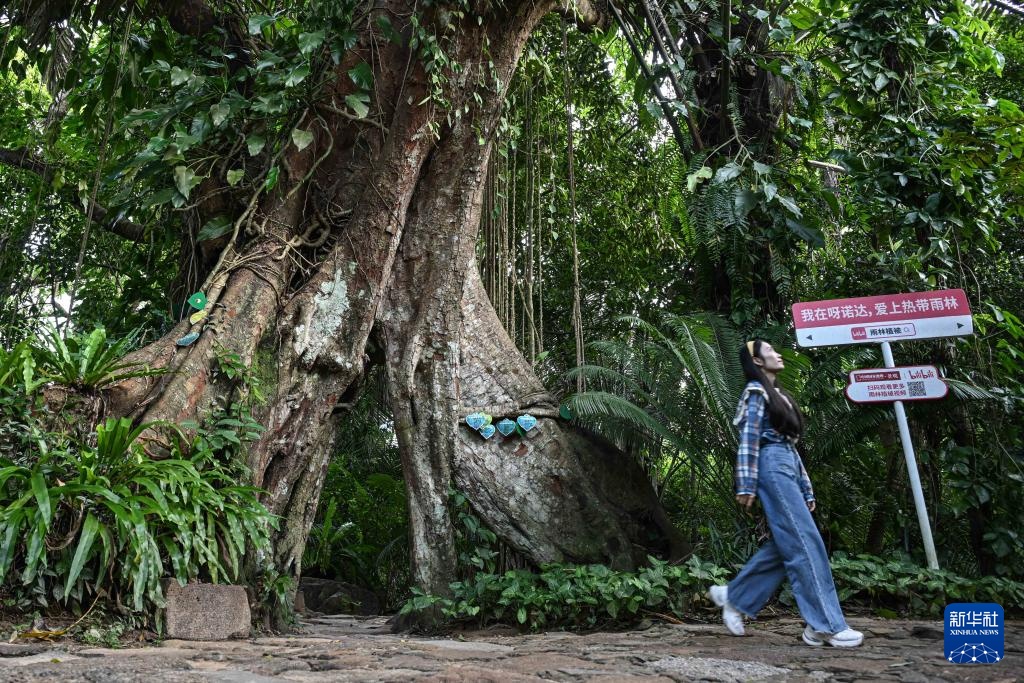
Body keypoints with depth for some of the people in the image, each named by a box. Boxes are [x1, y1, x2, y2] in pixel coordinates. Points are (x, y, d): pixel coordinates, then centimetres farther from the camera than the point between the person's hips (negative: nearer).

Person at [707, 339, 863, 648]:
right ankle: (826, 624, -8)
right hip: (772, 466, -9)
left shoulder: (780, 395, 25)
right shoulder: (756, 391, -1)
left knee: (785, 545, 5)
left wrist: (806, 489, 18)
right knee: (805, 543, -11)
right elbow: (749, 439, -10)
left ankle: (734, 597, 13)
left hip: (787, 468, 9)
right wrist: (746, 485, -17)